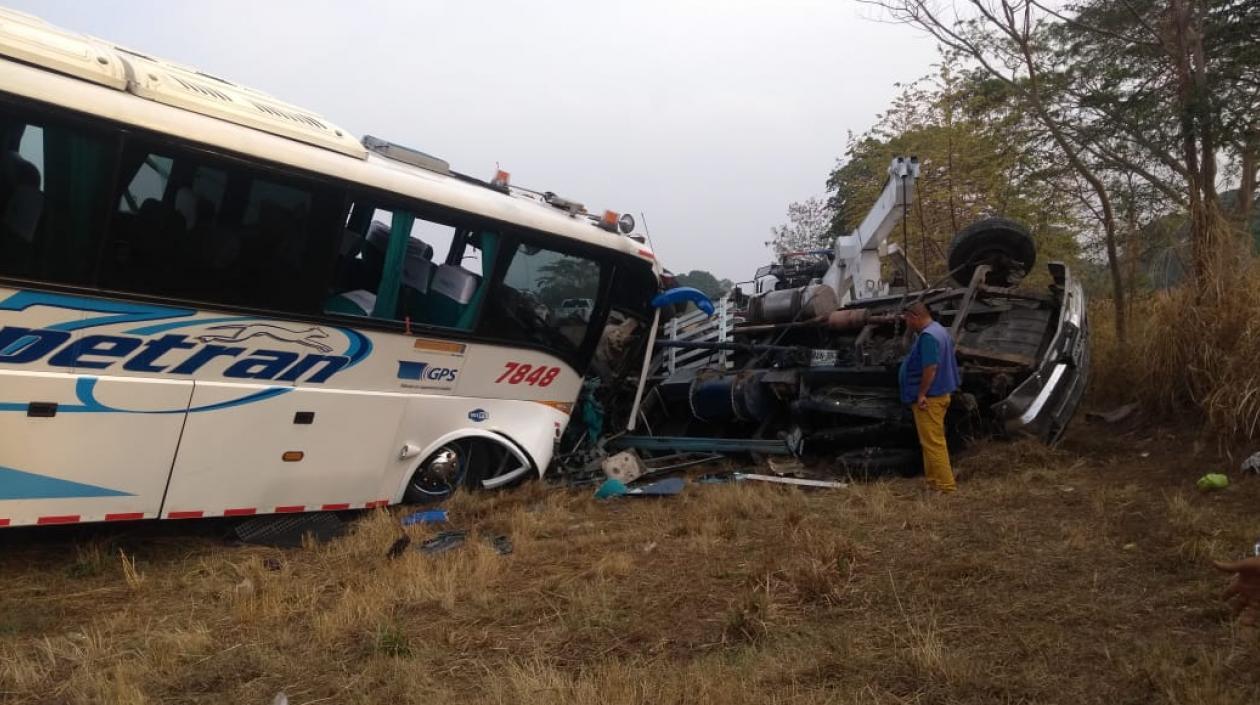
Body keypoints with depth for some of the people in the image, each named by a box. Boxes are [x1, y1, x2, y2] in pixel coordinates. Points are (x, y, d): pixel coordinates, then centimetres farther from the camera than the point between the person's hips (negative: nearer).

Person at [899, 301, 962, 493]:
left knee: (933, 442, -7)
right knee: (934, 441, 17)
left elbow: (930, 368, -26)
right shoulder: (940, 331, 15)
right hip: (940, 393, 11)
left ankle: (945, 486, -4)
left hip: (930, 398, -11)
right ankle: (934, 481, 25)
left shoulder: (928, 336, -19)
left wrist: (921, 394, -21)